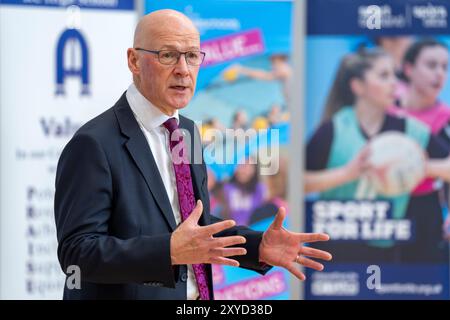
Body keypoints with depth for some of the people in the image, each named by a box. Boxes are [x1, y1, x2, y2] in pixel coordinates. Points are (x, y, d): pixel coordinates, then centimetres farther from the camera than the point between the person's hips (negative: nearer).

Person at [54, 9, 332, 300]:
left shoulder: (188, 132, 6)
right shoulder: (94, 144, -18)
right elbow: (77, 252, -24)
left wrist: (259, 246, -4)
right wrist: (171, 251, -34)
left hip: (195, 298, 7)